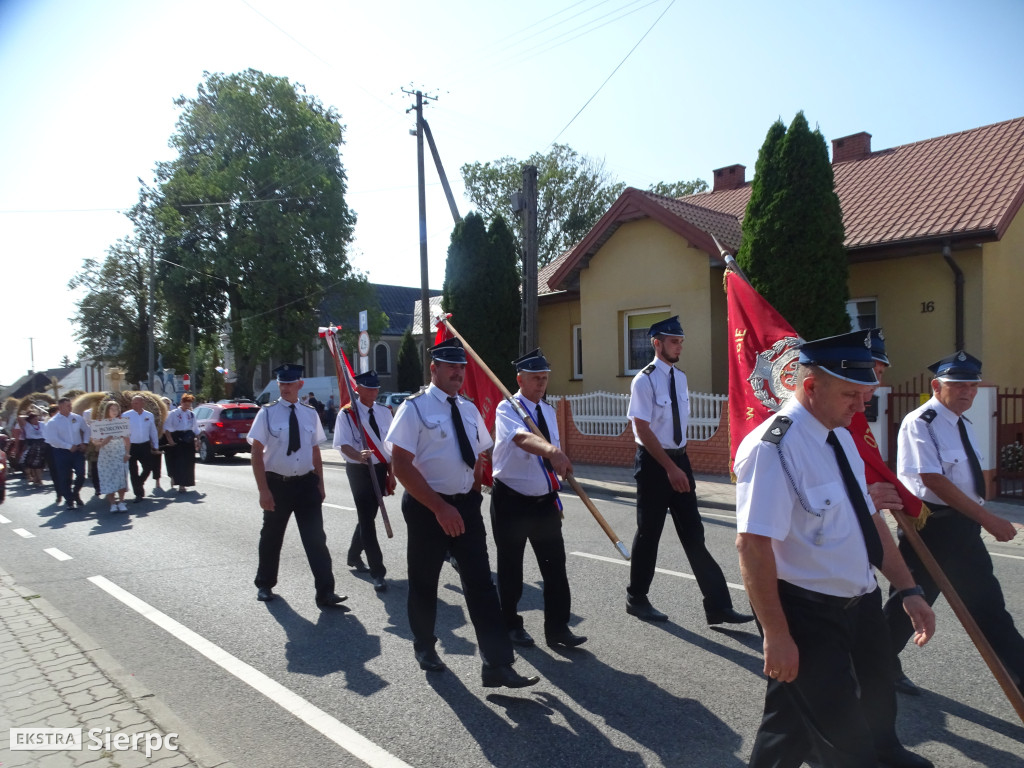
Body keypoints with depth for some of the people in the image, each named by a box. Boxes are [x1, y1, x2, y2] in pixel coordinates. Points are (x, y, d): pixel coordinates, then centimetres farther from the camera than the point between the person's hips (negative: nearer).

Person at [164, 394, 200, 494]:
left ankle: (183, 484, 14)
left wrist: (197, 440, 11)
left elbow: (195, 429, 18)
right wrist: (170, 440, -12)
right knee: (178, 462, -10)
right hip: (176, 439, -4)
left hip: (189, 440, 4)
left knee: (188, 463, 2)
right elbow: (167, 427, -4)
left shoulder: (192, 414, 13)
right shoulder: (173, 413, 0)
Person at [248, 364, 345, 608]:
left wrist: (320, 484, 7)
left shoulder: (310, 414, 3)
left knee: (316, 538, -4)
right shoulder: (268, 413, -7)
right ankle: (265, 585, 38)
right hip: (277, 484, -1)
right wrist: (263, 490, -14)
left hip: (306, 483, 2)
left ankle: (325, 592, -2)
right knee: (271, 537, 16)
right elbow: (257, 453, -8)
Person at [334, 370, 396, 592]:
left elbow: (390, 446, 11)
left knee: (368, 516, 17)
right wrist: (359, 456, -36)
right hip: (359, 470, -5)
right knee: (367, 520, -7)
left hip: (380, 469, 5)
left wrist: (391, 473, 6)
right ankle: (377, 572, -4)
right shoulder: (347, 414, -8)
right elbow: (344, 444, -16)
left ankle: (354, 556, 39)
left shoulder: (384, 413, 8)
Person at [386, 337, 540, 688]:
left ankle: (497, 665, 5)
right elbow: (401, 466, -17)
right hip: (426, 506, -4)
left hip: (466, 505, 5)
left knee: (480, 581, 1)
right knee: (424, 582, 12)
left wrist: (471, 494, 5)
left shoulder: (469, 409, 8)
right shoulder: (415, 408, -11)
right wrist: (440, 507, -21)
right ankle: (424, 646, 37)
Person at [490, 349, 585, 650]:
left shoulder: (548, 412, 8)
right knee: (511, 567, 8)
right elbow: (523, 438, -38)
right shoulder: (507, 409, -15)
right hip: (511, 500, -5)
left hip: (545, 501, 6)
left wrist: (555, 494, 15)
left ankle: (557, 628, 16)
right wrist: (551, 450, -57)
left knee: (555, 564, 4)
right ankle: (511, 625, 27)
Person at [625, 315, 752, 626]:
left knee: (693, 534, 9)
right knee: (649, 532, 6)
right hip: (653, 462, -7)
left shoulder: (680, 377, 7)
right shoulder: (645, 380, -15)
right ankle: (636, 598, 25)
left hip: (679, 459, 7)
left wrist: (680, 462, 13)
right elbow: (642, 429, -19)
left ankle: (717, 606, 14)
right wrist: (670, 468, -20)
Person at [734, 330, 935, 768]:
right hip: (807, 616, -8)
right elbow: (752, 544, -28)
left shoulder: (840, 435, 5)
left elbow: (868, 519, 13)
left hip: (858, 605, 8)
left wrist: (908, 590, 11)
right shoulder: (773, 448, -25)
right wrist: (776, 634, -25)